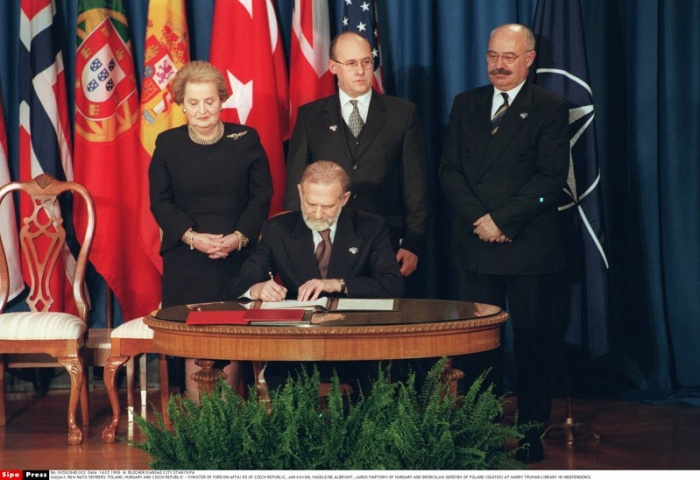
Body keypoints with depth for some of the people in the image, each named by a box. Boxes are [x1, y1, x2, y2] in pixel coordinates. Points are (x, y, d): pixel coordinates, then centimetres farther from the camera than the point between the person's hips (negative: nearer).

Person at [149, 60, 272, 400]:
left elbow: (262, 195, 2)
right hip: (186, 260, 0)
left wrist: (239, 237, -12)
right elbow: (160, 202, 3)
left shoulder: (246, 139, 3)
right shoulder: (168, 143, 4)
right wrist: (192, 237, -12)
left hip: (237, 256, 0)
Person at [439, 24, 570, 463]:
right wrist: (478, 219, -8)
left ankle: (531, 434, 10)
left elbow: (551, 178, -8)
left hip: (530, 245, -3)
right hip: (476, 245, 4)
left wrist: (502, 220, -14)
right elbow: (450, 169, 7)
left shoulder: (550, 109, 0)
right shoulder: (466, 105, 13)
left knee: (532, 342, 2)